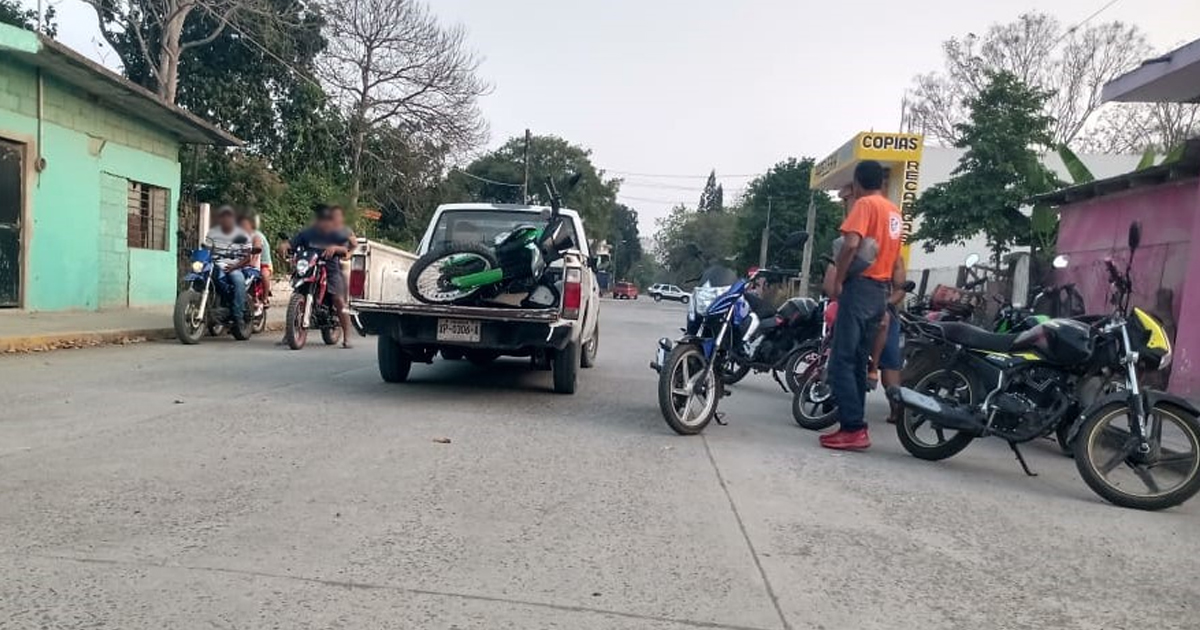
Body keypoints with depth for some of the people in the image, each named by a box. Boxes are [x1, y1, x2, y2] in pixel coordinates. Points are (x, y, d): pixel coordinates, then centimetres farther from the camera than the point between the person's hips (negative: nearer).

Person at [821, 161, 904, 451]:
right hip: (881, 291, 9)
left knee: (841, 362, -9)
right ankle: (854, 427, 12)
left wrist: (837, 281, -14)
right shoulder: (894, 211, 18)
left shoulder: (865, 204, -8)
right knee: (857, 363, 11)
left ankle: (854, 429, -13)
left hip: (860, 287, -9)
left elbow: (851, 244, -23)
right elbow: (896, 258, 21)